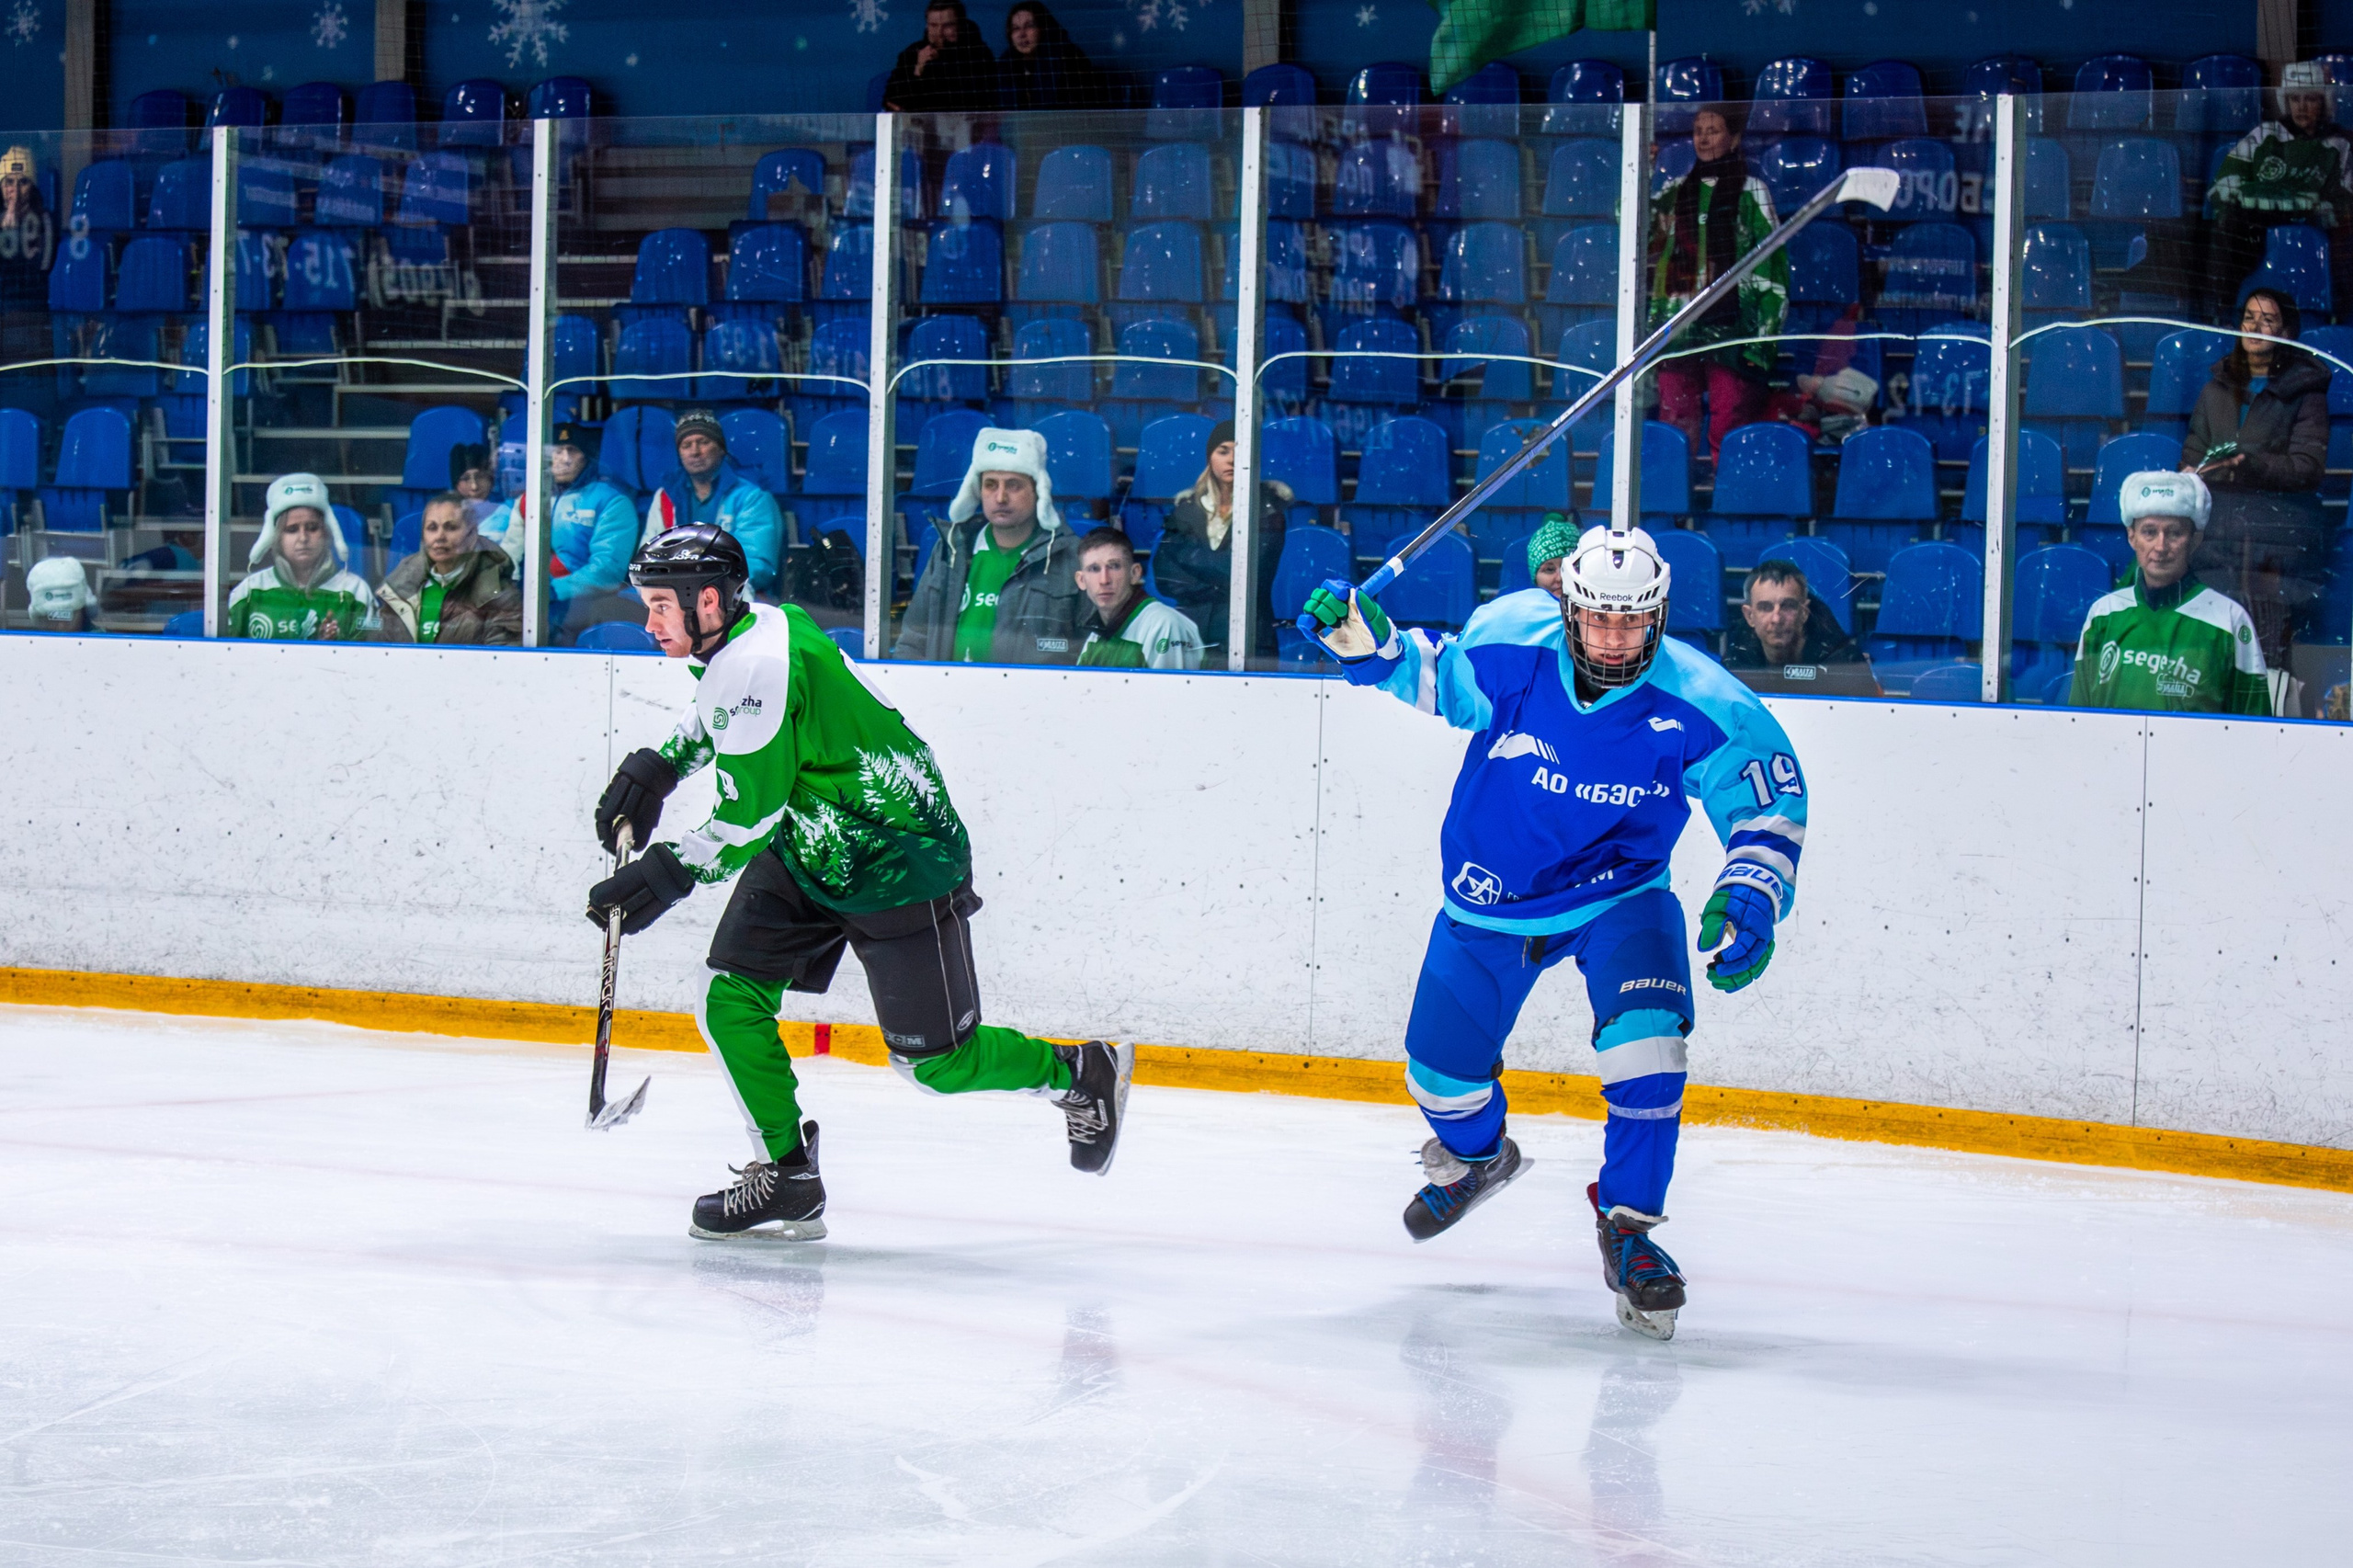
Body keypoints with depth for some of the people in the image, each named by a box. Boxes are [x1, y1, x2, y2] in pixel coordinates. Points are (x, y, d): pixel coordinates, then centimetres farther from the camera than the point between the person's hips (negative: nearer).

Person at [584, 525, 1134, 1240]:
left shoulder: (756, 665, -28)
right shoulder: (748, 630, 1)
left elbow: (750, 818, -27)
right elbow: (722, 710, 27)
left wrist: (669, 873, -26)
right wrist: (659, 764, 18)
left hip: (899, 863, -10)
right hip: (807, 853, 10)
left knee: (933, 1060, -1)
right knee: (730, 1001, -2)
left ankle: (1082, 1075, 22)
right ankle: (788, 1179, 7)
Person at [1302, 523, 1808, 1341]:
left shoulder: (1698, 707, -25)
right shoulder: (1505, 646, -21)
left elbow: (1769, 804, -15)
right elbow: (1432, 677, 2)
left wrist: (1751, 896, -29)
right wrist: (1367, 640, -14)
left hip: (1619, 895, -2)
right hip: (1490, 896, 2)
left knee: (1645, 1038, -27)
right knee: (1440, 1069, 9)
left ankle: (1628, 1224, -8)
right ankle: (1475, 1154, 48)